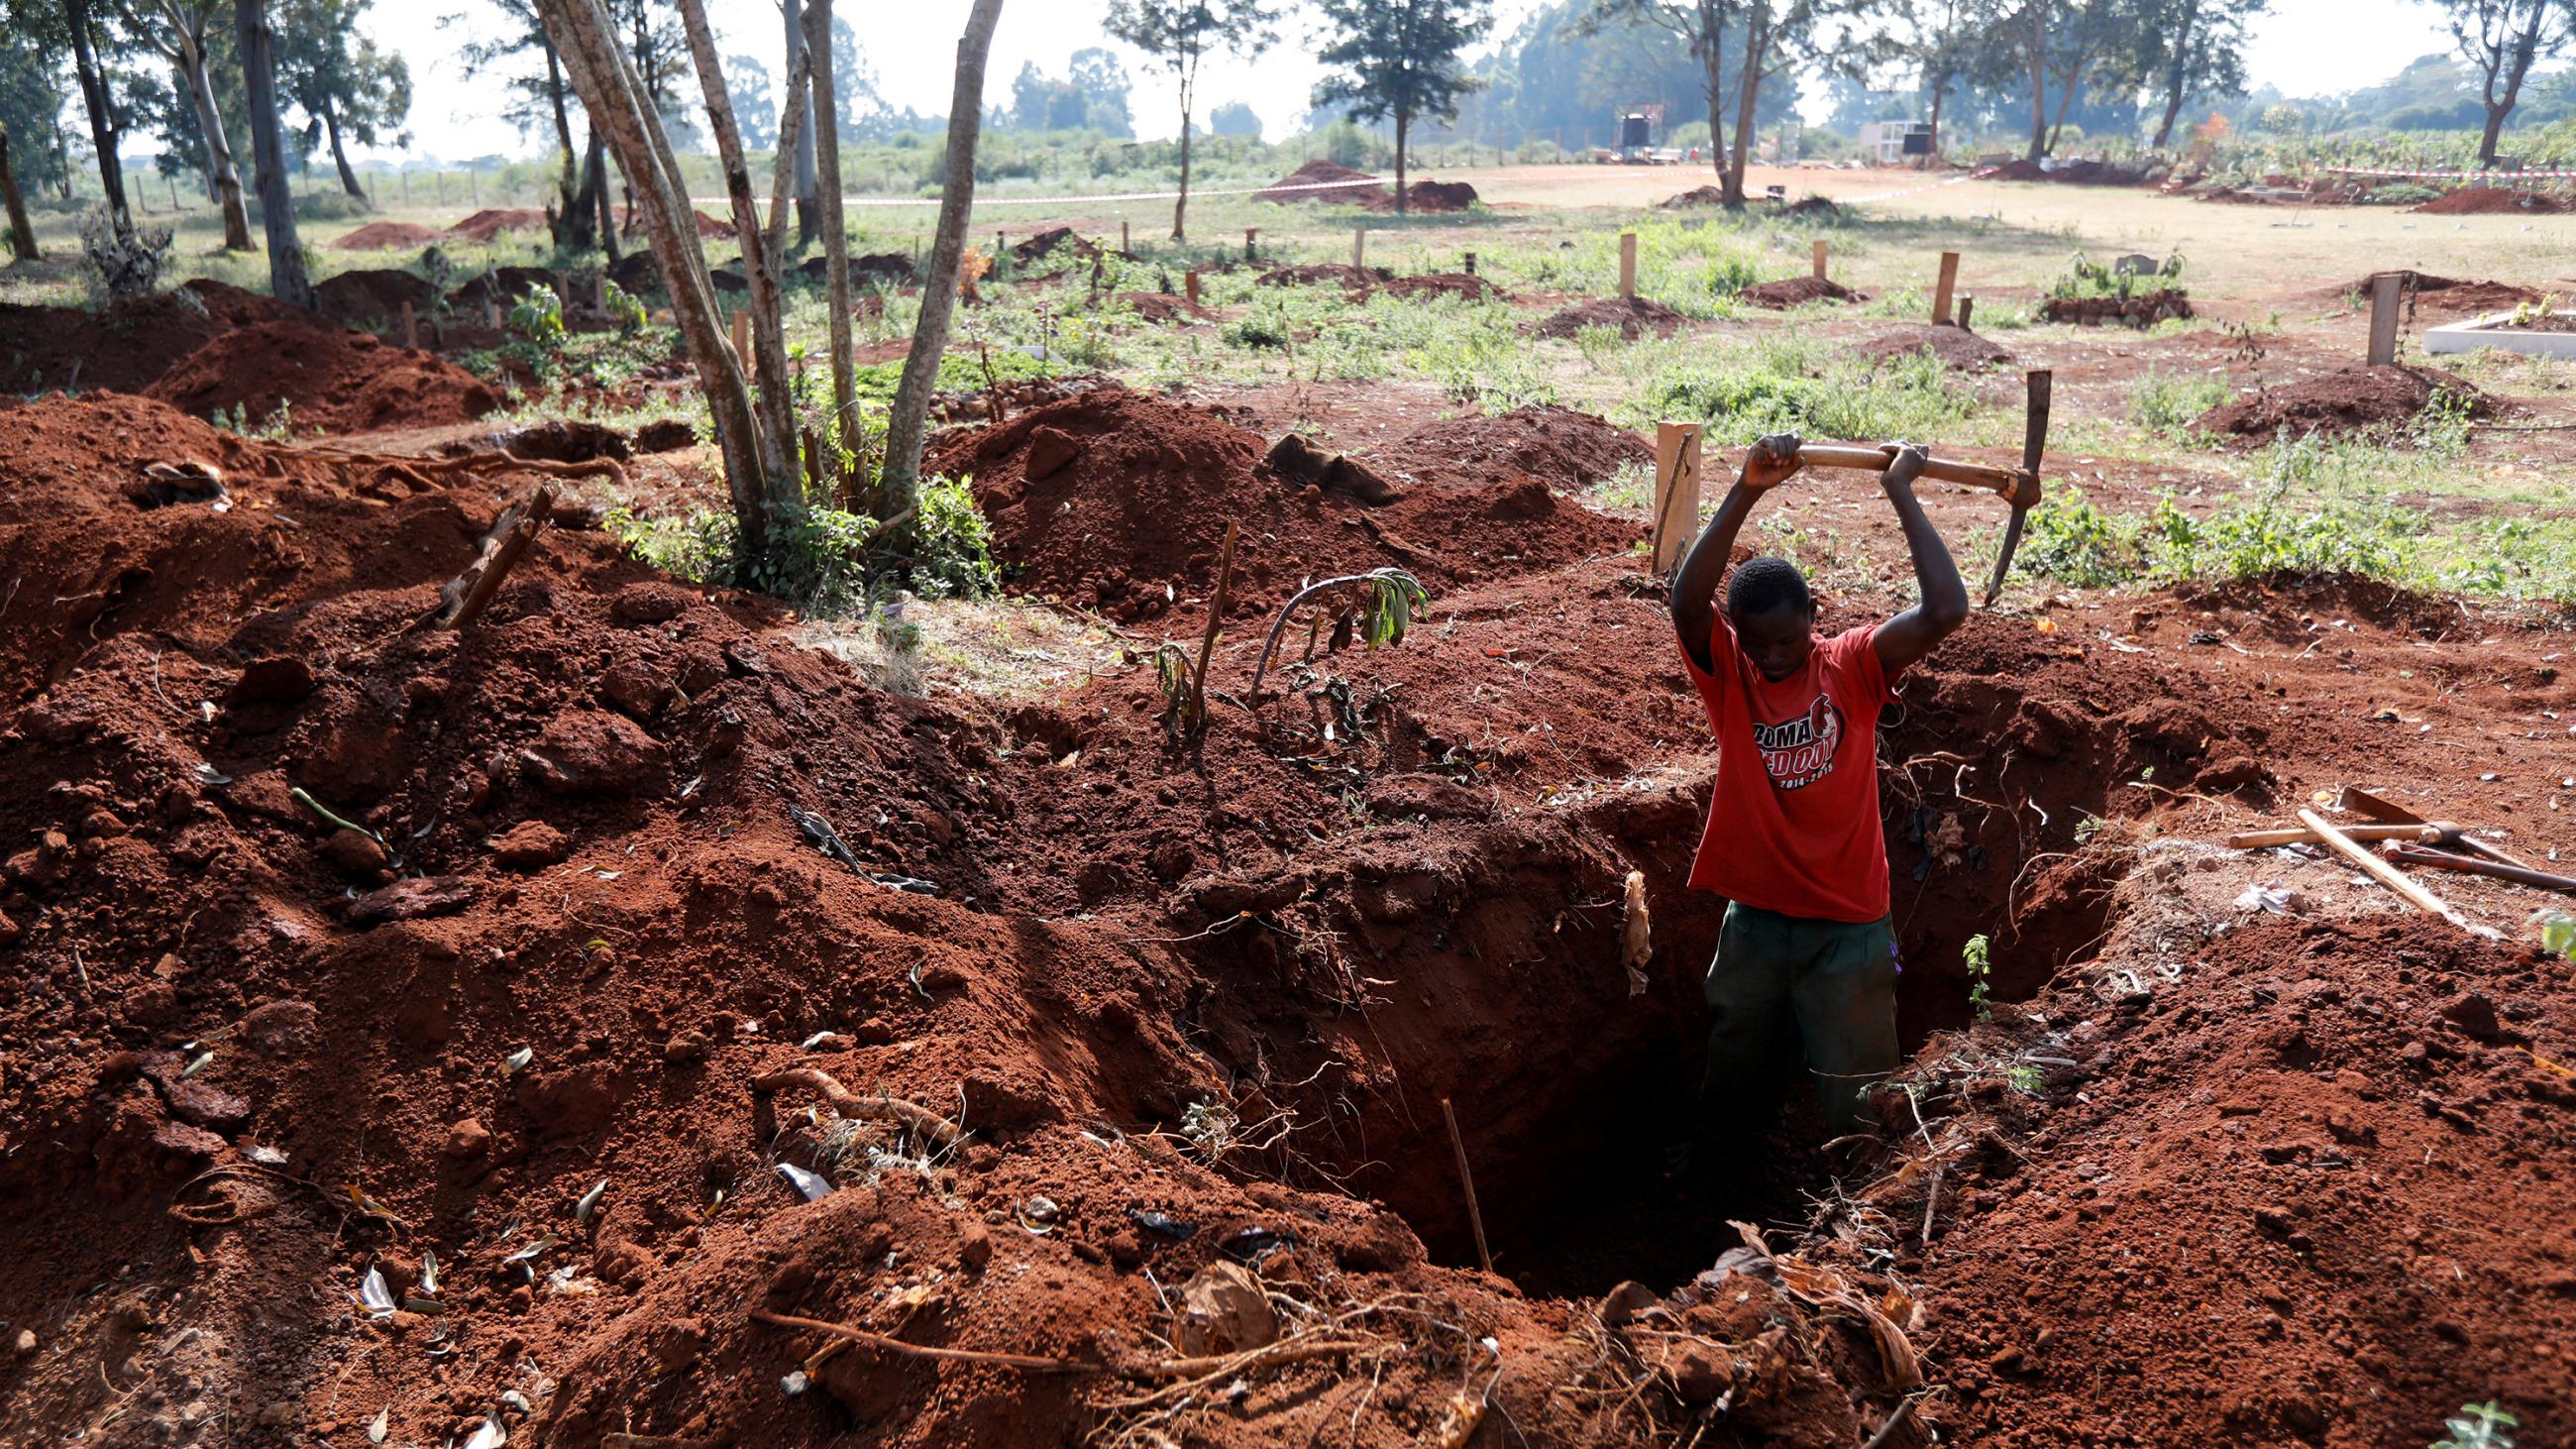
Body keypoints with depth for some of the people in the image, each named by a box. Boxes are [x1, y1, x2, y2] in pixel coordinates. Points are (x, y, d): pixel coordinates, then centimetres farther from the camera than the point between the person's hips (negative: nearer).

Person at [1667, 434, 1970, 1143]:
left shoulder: (1853, 666, -7)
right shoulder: (1727, 673, -6)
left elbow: (1946, 611, -22)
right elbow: (1687, 600, -26)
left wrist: (1901, 493, -18)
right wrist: (1745, 493, -34)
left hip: (1847, 925, -2)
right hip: (1754, 919, 2)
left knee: (1857, 1111, 6)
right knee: (1730, 1104, 19)